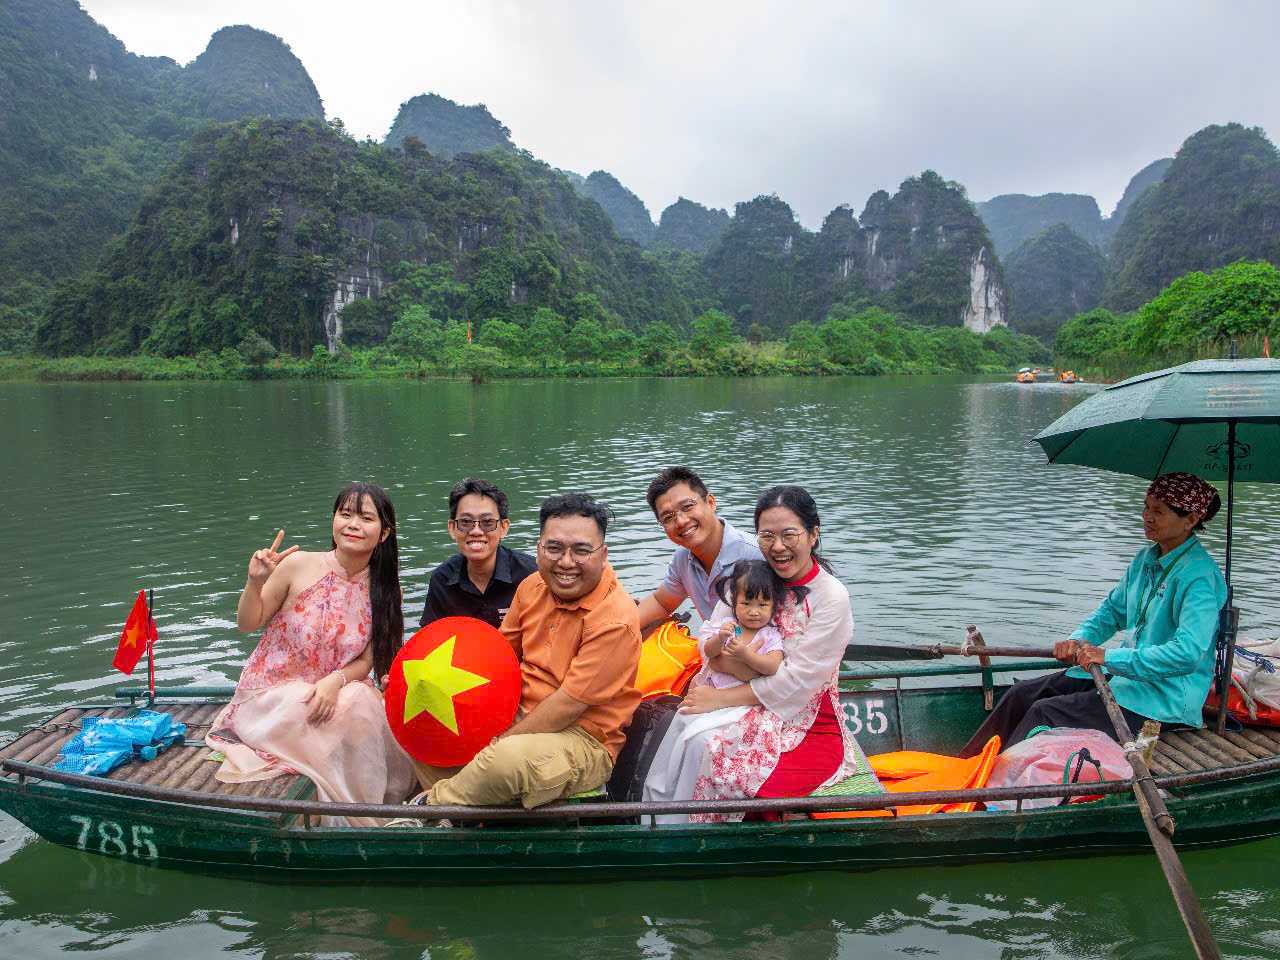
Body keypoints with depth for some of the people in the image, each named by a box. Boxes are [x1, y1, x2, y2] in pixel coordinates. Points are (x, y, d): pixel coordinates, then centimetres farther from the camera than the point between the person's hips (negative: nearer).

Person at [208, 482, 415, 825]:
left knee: (362, 701, -27)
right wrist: (255, 583, -19)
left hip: (333, 692, 3)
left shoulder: (383, 591, -3)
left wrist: (336, 681, -22)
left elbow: (365, 662, -2)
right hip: (272, 693, -3)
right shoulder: (298, 565, -11)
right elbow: (248, 623, -1)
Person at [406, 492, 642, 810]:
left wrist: (499, 745, -17)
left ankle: (429, 807, -8)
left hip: (583, 739, -7)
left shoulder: (615, 619, -22)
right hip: (519, 715, 8)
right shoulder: (533, 587, 1)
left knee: (510, 758, -37)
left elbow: (567, 705, -22)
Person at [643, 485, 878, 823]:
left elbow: (796, 681, -19)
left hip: (806, 723, -5)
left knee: (704, 748, -27)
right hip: (759, 708, 5)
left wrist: (720, 698, -19)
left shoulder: (832, 598, -15)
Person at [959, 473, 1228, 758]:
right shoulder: (1146, 558, 9)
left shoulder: (1199, 577, -20)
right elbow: (1113, 609, 19)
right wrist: (1079, 640, -1)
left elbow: (1187, 654, -30)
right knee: (1022, 694, -3)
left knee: (1045, 713, -20)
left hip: (1164, 698, -8)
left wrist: (1108, 656, -28)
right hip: (1125, 671, 9)